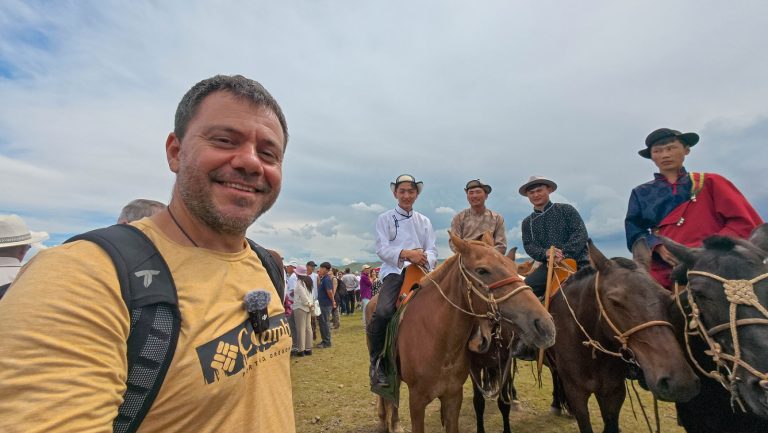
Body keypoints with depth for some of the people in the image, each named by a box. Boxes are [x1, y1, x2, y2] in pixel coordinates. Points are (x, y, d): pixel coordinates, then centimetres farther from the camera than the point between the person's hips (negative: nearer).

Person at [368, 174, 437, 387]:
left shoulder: (424, 221, 18)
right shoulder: (385, 218, 8)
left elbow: (432, 251, 8)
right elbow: (382, 249, -4)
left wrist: (424, 259, -16)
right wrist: (407, 254, -21)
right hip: (394, 271, -3)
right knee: (383, 312, -28)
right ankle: (376, 362, -5)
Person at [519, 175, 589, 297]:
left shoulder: (566, 209, 5)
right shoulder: (527, 222, 13)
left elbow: (581, 233, -5)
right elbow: (528, 246, 4)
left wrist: (564, 253, -20)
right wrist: (545, 253, -18)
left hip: (577, 261, -2)